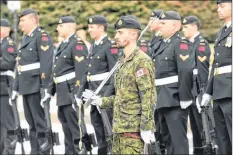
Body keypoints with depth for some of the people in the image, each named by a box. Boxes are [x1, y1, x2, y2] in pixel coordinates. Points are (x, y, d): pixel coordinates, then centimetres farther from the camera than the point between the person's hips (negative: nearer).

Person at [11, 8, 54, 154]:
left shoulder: (42, 36, -9)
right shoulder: (26, 38, 19)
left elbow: (46, 63, -18)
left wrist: (45, 87, -23)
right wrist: (16, 88, 20)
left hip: (37, 86, -9)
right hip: (26, 86, 9)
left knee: (40, 123, -7)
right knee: (32, 123, 12)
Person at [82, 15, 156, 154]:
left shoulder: (142, 61, -12)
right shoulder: (123, 62, 18)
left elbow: (149, 97, -18)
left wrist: (146, 127, -22)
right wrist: (101, 101, 12)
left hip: (133, 129, -9)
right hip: (119, 128, 9)